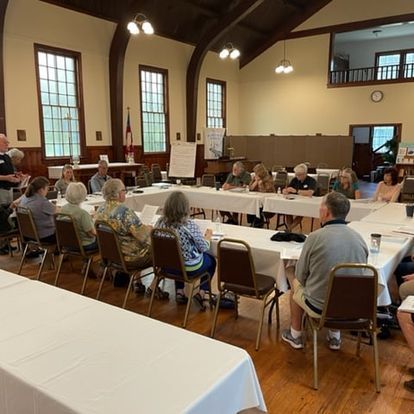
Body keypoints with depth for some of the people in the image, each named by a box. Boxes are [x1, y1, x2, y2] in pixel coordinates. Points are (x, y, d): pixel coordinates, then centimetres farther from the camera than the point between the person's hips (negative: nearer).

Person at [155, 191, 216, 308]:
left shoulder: (160, 223, -12)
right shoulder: (190, 225, -27)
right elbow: (204, 248, -13)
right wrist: (208, 236, 6)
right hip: (190, 268, -4)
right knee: (211, 260, 26)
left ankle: (179, 292, 28)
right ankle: (201, 293, 15)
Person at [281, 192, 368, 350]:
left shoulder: (315, 237, -19)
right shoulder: (359, 238, -6)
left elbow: (300, 275, -7)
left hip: (319, 308, -4)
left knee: (295, 283, 25)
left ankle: (295, 336, 36)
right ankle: (335, 337, 37)